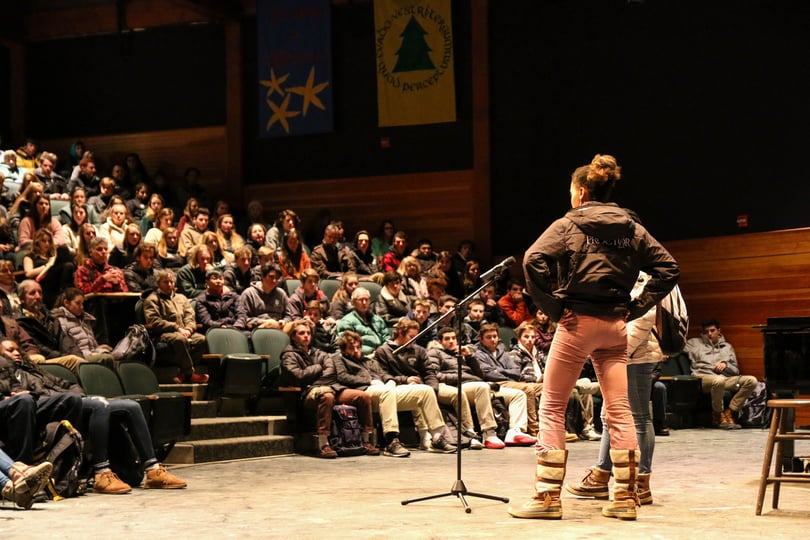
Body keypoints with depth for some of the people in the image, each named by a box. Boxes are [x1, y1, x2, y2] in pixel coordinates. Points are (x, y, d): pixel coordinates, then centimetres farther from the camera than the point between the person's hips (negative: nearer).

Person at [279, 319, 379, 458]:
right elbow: (298, 376, -5)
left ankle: (367, 441, -8)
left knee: (364, 396, -15)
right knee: (326, 396, -43)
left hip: (331, 387, 6)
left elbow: (331, 371, 12)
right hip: (309, 393, -6)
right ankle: (323, 445, -46)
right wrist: (318, 368, 8)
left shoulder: (317, 353, 29)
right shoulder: (289, 355, 13)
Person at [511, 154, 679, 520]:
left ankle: (547, 497, 1)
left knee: (552, 408, 3)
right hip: (615, 325, 4)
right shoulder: (631, 229, 8)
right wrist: (636, 307, 4)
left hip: (577, 321, -4)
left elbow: (534, 261, -19)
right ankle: (625, 497, 7)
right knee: (619, 410, 7)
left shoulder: (568, 225, -5)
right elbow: (667, 268, 6)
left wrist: (552, 307, -12)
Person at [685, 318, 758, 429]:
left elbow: (736, 370, 23)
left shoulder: (727, 346, 29)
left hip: (726, 378, 4)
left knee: (751, 380, -24)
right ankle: (718, 414, -18)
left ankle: (730, 412, -18)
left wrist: (725, 364, 2)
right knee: (719, 380, -43)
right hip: (704, 378, -4)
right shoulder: (695, 343, 23)